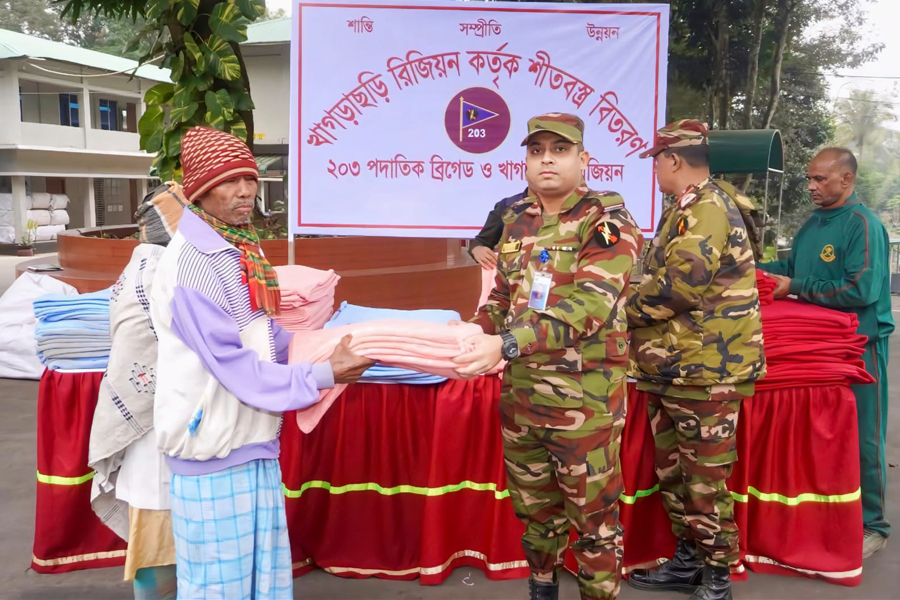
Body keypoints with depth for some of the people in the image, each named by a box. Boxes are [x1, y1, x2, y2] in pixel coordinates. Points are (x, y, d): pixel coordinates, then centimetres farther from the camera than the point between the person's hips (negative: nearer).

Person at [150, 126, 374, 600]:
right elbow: (232, 362, -21)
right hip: (212, 451, -8)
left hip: (256, 441, 8)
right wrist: (323, 376, -17)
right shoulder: (192, 263, -19)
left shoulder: (244, 251, 9)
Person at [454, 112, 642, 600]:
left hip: (584, 399, -6)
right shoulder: (516, 222, 9)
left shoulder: (608, 222, -11)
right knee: (534, 505, 20)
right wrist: (473, 331, -3)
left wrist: (505, 344, -34)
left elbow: (588, 306, -25)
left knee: (594, 516, 8)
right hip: (520, 392, 6)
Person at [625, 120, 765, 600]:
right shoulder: (689, 208, 18)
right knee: (674, 471, 17)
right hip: (671, 366, 10)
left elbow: (680, 282, -24)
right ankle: (688, 561, 31)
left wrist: (627, 308, -10)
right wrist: (638, 302, 8)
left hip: (705, 369, -10)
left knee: (705, 477, 1)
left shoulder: (707, 206, -16)